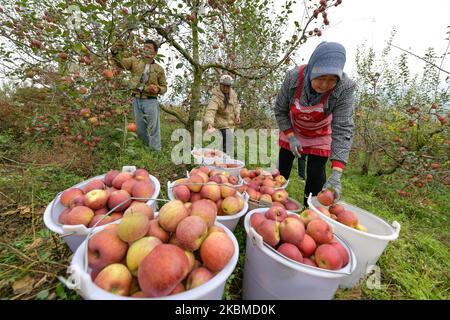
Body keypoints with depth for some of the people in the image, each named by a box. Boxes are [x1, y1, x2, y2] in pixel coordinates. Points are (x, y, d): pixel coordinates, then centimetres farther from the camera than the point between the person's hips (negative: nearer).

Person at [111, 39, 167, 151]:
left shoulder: (159, 69, 5)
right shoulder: (135, 61, 9)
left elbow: (164, 87, 8)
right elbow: (120, 62, -4)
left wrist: (157, 89, -12)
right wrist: (115, 53, -22)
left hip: (151, 101, -2)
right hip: (136, 100, 3)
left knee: (153, 129, -3)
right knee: (140, 129, 9)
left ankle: (156, 151, 6)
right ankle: (148, 148, 26)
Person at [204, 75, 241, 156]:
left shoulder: (232, 92, 0)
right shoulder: (215, 97, -25)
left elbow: (236, 104, 17)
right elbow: (210, 110, -40)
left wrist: (237, 114, 1)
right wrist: (209, 123, -58)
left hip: (230, 123, 8)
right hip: (222, 124, -8)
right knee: (228, 146, -17)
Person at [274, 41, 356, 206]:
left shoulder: (345, 88, -30)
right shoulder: (293, 77, -28)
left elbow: (343, 129, -33)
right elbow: (280, 110, -13)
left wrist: (336, 173, -41)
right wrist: (290, 136, -22)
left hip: (320, 137, 0)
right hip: (291, 131, 1)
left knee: (316, 177, -2)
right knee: (282, 171, 9)